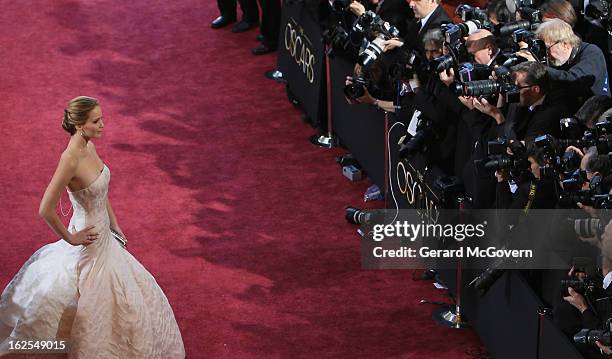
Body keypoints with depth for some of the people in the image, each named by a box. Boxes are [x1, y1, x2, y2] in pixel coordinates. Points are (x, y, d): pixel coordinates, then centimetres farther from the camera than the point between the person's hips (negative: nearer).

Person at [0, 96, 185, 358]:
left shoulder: (89, 146, -2)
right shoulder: (71, 158, -30)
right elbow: (46, 210, -30)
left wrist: (115, 226, 15)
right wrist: (70, 238, -16)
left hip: (104, 236, 9)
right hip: (90, 243, -9)